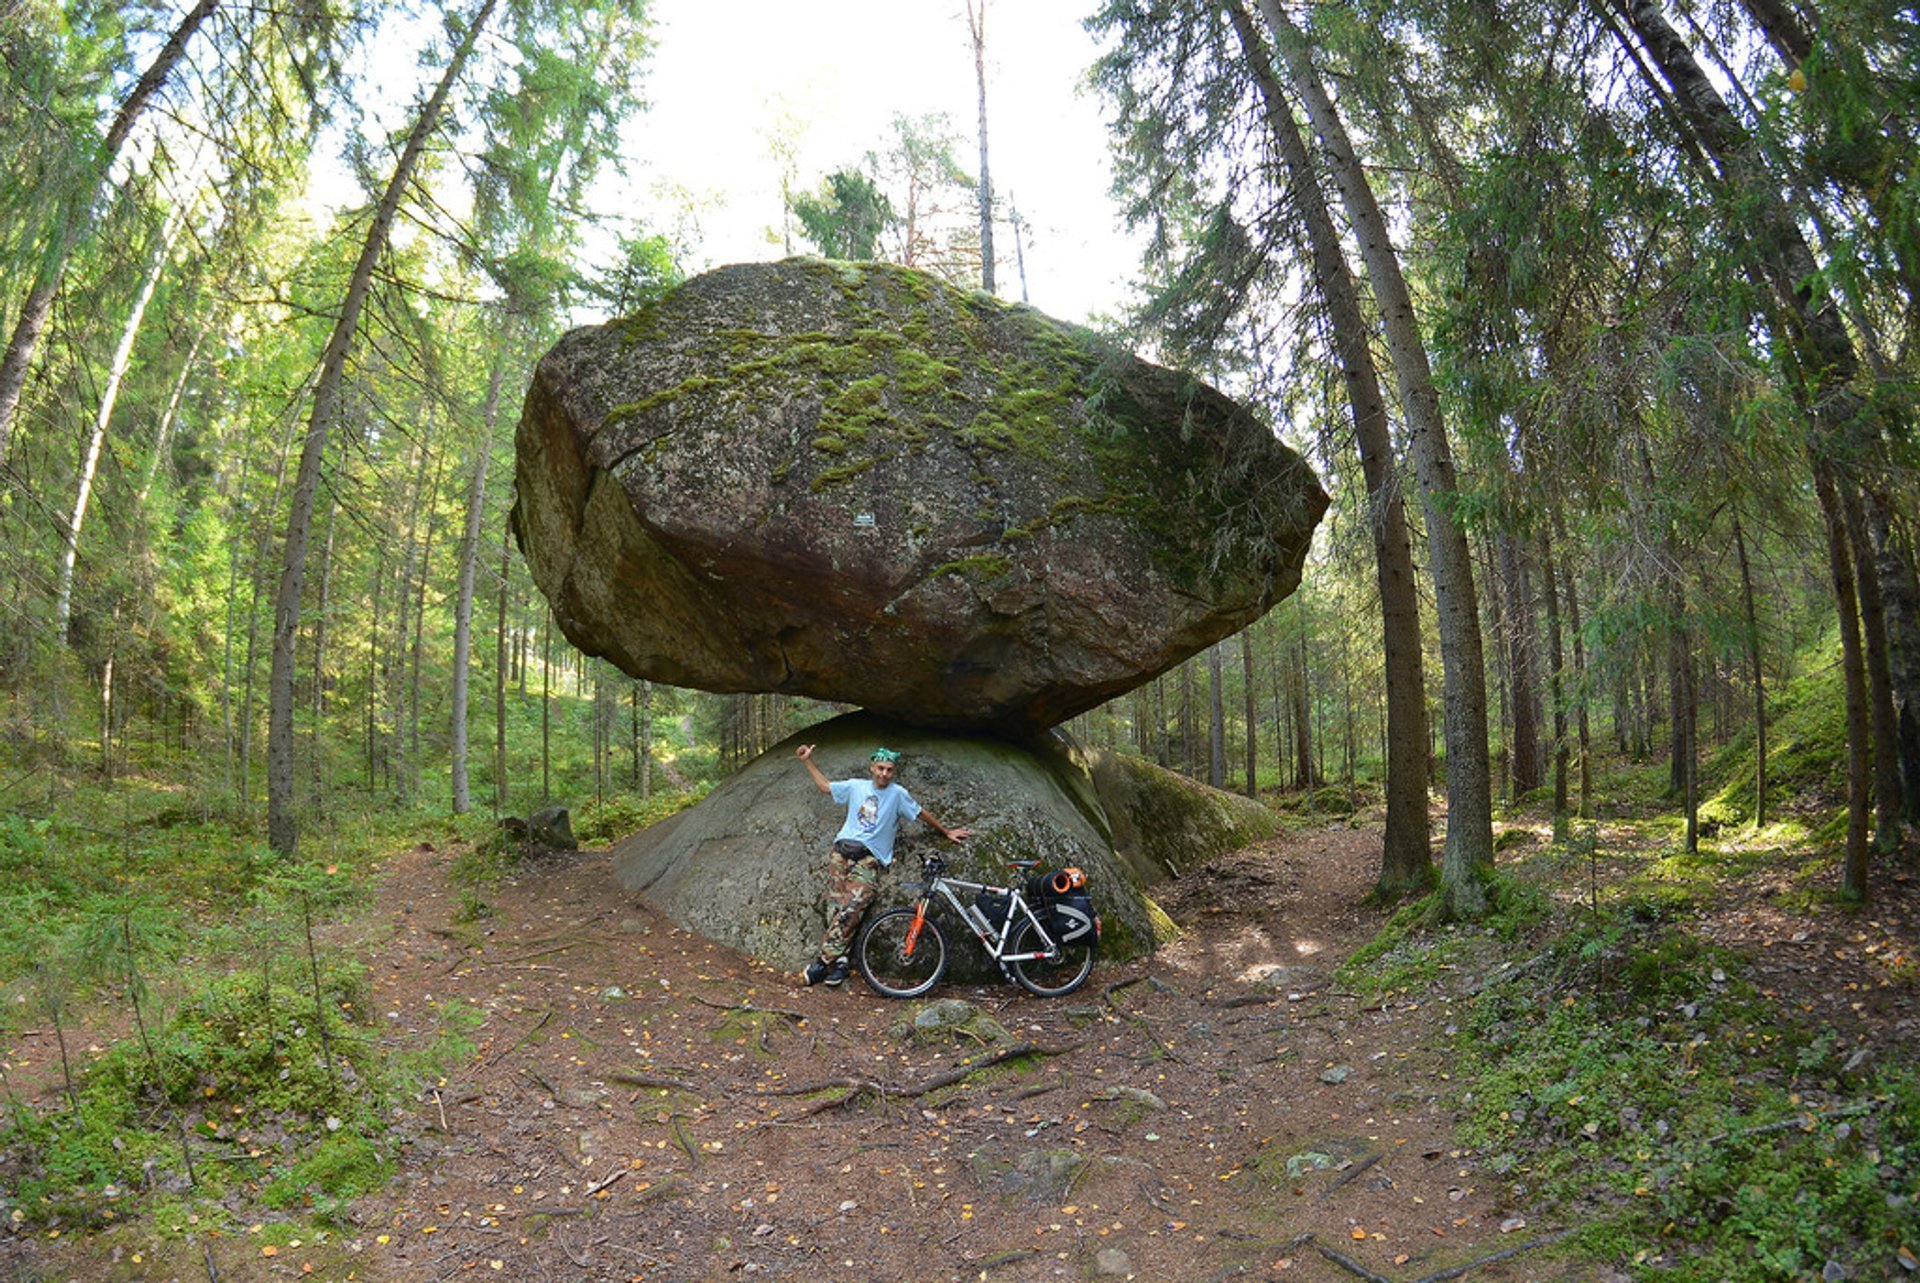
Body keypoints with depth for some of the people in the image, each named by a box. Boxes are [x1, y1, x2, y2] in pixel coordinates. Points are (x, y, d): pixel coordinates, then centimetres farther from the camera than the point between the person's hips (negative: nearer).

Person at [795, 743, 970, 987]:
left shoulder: (897, 794, 4)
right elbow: (825, 786, 25)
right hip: (842, 851, 3)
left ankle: (823, 962, -16)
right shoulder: (856, 786, 12)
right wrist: (807, 761, 24)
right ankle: (840, 962, -7)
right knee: (835, 906, -10)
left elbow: (922, 814, 15)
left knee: (850, 909, -18)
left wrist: (946, 832, 22)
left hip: (868, 859, -3)